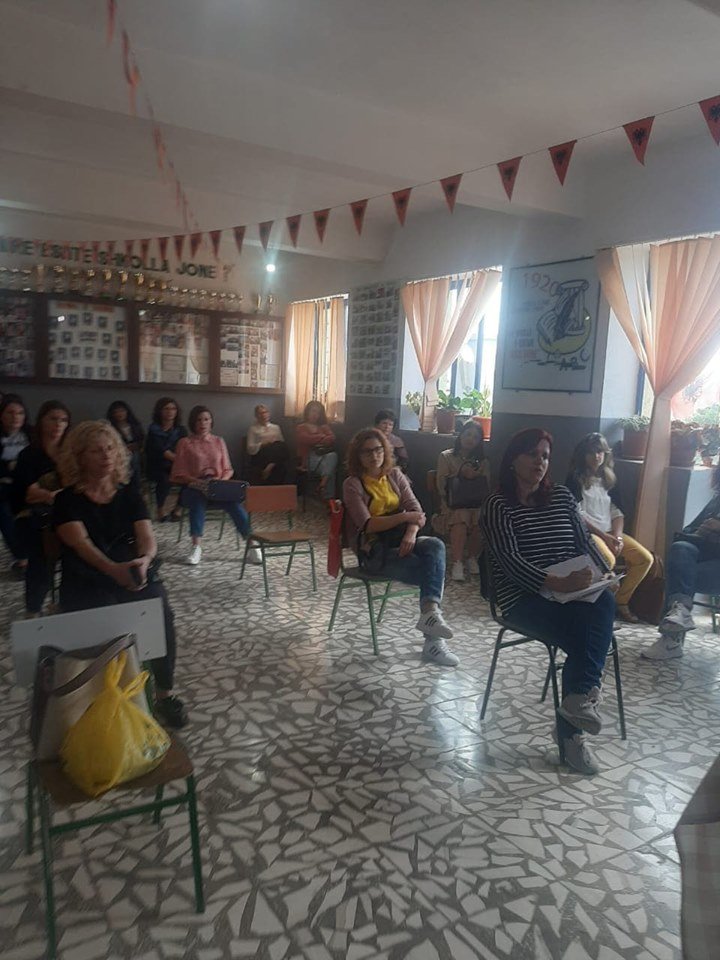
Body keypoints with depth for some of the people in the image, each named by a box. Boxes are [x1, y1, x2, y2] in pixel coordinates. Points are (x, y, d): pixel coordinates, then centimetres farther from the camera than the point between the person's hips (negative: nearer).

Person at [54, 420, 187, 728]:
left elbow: (147, 537, -2)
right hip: (88, 581, -2)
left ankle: (165, 694, -10)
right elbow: (79, 542, -16)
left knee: (162, 615, -25)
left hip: (135, 573, 2)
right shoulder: (68, 499, 1)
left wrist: (144, 560, -28)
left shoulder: (129, 494, 10)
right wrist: (113, 569, -36)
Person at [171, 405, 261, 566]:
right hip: (194, 488, -2)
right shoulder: (185, 443, 7)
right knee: (198, 498, -39)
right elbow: (178, 474, 4)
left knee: (234, 502, -30)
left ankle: (252, 546, -29)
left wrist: (220, 481, -7)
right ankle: (196, 547, -42)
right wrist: (196, 481, -13)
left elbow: (228, 470, 14)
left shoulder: (219, 441, 15)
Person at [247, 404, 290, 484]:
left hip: (276, 456, 2)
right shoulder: (253, 429, 13)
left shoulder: (276, 427, 23)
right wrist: (263, 444, -11)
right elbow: (250, 449, 2)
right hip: (260, 456, -2)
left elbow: (283, 444, 13)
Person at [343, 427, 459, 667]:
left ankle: (431, 612, -41)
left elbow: (416, 510, 0)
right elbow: (367, 525, -15)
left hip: (400, 540, 5)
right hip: (374, 550, -4)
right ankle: (434, 639, -22)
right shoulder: (353, 485, -4)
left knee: (435, 546, -29)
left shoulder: (395, 475, 10)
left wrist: (411, 534, -21)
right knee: (433, 570, -25)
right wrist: (404, 517, -25)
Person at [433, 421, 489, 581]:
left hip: (476, 503, 2)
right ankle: (457, 563, -38)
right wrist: (461, 474, -12)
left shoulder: (482, 461, 17)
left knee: (481, 518, -33)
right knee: (461, 516, -37)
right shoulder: (446, 457, 9)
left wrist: (477, 476, -8)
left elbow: (487, 489, 11)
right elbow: (442, 486, 0)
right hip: (453, 504, -2)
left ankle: (472, 558, -17)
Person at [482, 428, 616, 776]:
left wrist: (605, 575, -8)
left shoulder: (562, 496, 15)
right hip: (524, 599, -4)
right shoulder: (498, 504, -3)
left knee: (604, 603, -29)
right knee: (592, 634, -29)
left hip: (573, 591, 5)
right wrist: (557, 584, -26)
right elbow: (510, 560, -14)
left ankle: (576, 707, -27)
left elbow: (585, 541, 12)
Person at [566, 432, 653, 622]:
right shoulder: (575, 479, -4)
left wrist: (617, 536, -9)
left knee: (645, 558, -9)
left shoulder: (609, 479, 15)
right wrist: (604, 536, -17)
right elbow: (577, 515, -11)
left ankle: (620, 602, 3)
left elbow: (617, 511, 10)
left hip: (610, 531, 7)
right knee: (607, 560, -33)